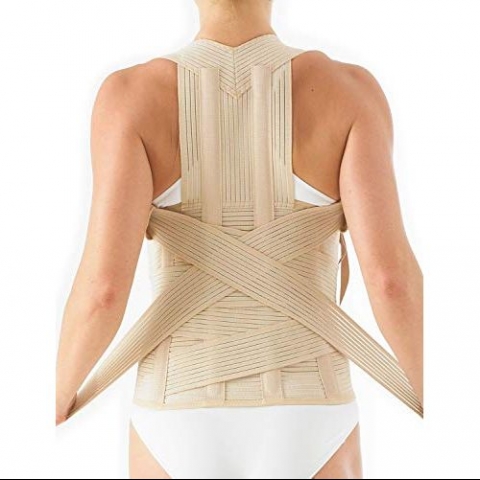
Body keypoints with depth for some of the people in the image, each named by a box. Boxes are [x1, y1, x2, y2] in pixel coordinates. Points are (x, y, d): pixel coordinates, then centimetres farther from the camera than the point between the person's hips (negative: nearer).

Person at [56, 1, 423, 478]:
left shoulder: (133, 94, -9)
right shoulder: (350, 89, -8)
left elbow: (104, 287, -17)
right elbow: (391, 276, -17)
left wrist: (59, 395, 5)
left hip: (183, 428, 0)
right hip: (302, 433, 1)